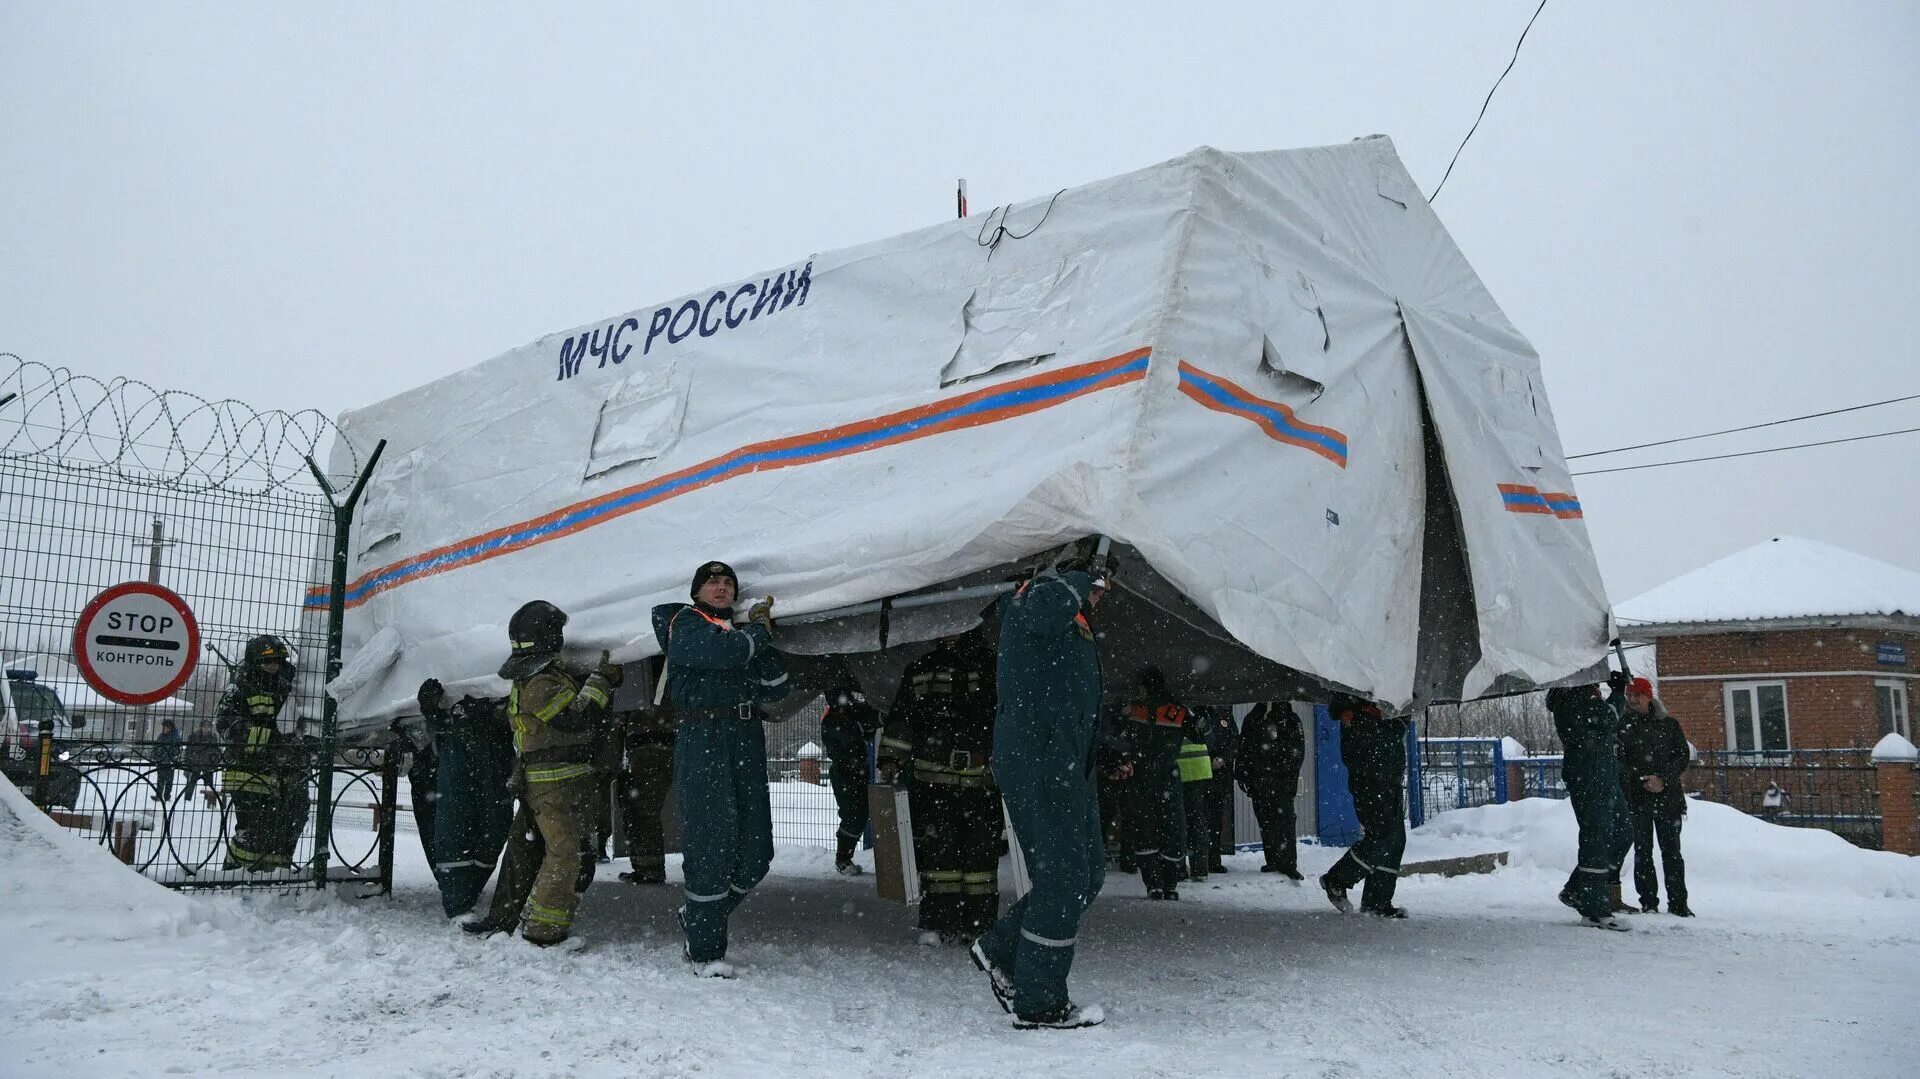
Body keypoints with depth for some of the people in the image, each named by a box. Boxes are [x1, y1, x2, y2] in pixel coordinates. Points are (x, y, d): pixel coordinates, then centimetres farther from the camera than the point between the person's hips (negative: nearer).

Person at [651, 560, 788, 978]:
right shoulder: (685, 623, 4)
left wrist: (763, 636, 4)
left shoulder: (741, 630, 23)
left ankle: (700, 917, 26)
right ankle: (706, 953, 0)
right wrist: (760, 631, 2)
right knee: (712, 845, -9)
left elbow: (775, 689, 15)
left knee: (754, 851, 4)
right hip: (702, 741, -6)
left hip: (746, 742, 7)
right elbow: (725, 651, -17)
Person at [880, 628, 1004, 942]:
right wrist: (891, 760, 6)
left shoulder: (994, 671, 10)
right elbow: (900, 718, 14)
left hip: (983, 780, 0)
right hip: (932, 779, 0)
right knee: (937, 848, -3)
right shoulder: (919, 671, 14)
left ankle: (980, 923, 11)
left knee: (981, 850, 2)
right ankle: (938, 922, 3)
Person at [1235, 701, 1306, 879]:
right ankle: (1273, 861, 14)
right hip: (1258, 780, 3)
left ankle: (1288, 864, -11)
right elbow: (1241, 749, 14)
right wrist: (1242, 775, 6)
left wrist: (1289, 774, -9)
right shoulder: (1252, 719, 12)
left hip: (1282, 780, -3)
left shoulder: (1290, 719, 6)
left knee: (1285, 820, -10)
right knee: (1266, 822, 5)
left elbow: (1298, 751, 2)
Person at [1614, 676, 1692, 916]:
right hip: (1636, 798, -1)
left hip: (1668, 796, 1)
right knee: (1643, 851, 0)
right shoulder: (1621, 726, 5)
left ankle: (1678, 903, 7)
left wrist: (1663, 779, -10)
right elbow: (1618, 762, -1)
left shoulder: (1669, 724, 9)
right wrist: (1641, 780, -14)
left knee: (1672, 851, 2)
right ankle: (1648, 903, 5)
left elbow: (1682, 756, 5)